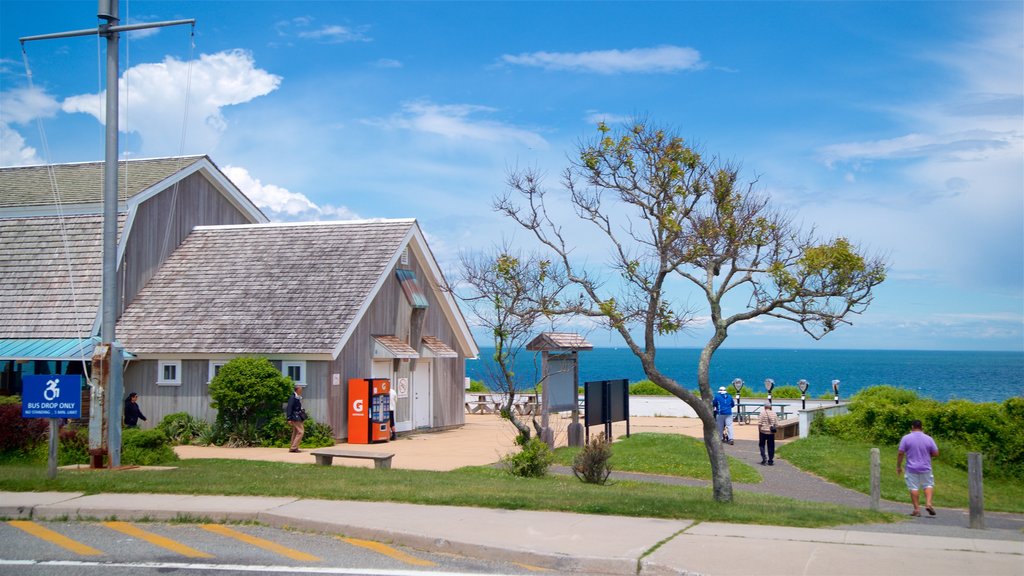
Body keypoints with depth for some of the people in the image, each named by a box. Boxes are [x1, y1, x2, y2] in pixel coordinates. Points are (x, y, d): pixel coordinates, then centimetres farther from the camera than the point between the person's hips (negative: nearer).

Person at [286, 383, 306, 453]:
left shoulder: (298, 397, 13)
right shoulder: (293, 397, -15)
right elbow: (289, 408, -18)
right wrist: (289, 419, -21)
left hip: (298, 417, 10)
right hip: (295, 417, -10)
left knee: (296, 432, 13)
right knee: (300, 431, -11)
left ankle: (293, 448, 18)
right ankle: (293, 447, -10)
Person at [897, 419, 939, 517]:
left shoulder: (906, 438, -6)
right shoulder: (928, 438, -1)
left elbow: (900, 453, -7)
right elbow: (936, 453, 2)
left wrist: (898, 466, 3)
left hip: (912, 468, -1)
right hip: (926, 468, 1)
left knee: (914, 488, 3)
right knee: (928, 485, 15)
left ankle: (917, 509, 3)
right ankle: (928, 503, -2)